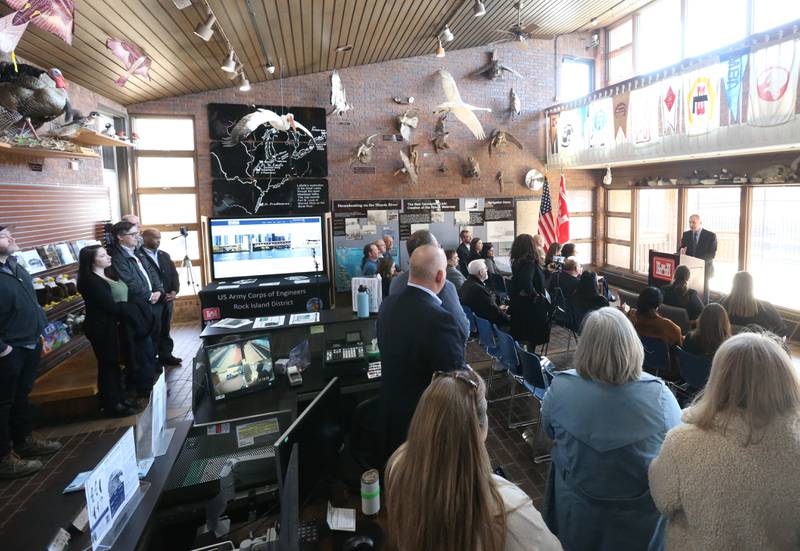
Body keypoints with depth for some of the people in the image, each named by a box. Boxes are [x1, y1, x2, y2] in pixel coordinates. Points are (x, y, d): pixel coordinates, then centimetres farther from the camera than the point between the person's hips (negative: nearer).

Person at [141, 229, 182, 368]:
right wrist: (159, 295, -16)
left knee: (165, 329, 15)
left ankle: (166, 355, 25)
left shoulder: (165, 255, 13)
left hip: (168, 299, 6)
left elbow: (174, 273, 10)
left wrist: (174, 291, -6)